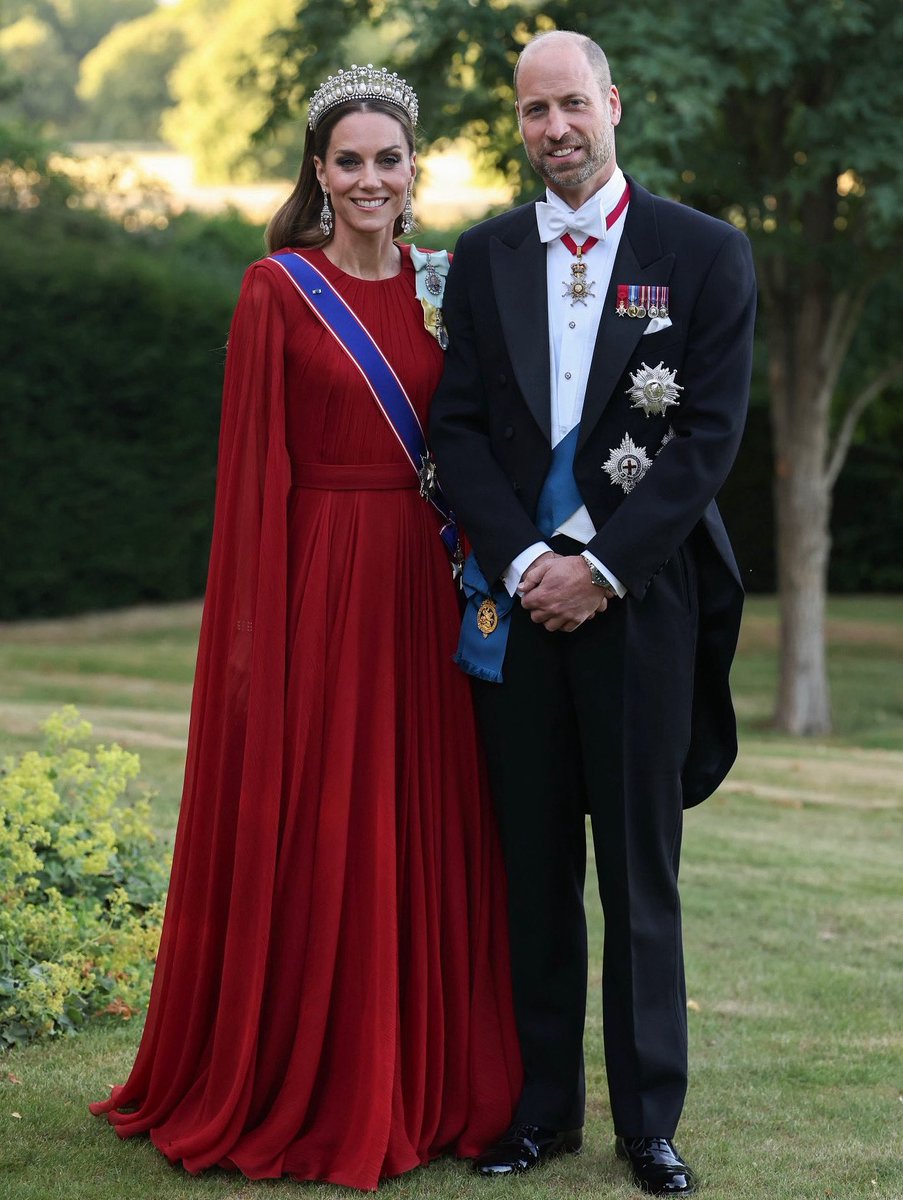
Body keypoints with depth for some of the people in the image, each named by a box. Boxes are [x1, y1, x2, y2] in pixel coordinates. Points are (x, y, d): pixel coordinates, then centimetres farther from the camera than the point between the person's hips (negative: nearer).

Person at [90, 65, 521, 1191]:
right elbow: (254, 469, -6)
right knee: (308, 839, 0)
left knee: (422, 834, 8)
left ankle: (422, 1088, 19)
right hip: (314, 586, -5)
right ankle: (297, 1095, 12)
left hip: (424, 590, 5)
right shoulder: (277, 291, -3)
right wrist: (259, 625, -12)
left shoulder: (441, 286, 11)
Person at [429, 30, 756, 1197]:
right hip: (516, 597, 3)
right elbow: (457, 426, 5)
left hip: (639, 600, -2)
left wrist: (603, 568, -11)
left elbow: (710, 434, -5)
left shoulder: (706, 253, 1)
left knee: (641, 873, 3)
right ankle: (542, 1106, 16)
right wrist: (523, 560, -8)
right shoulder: (484, 257, 10)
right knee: (535, 869, 7)